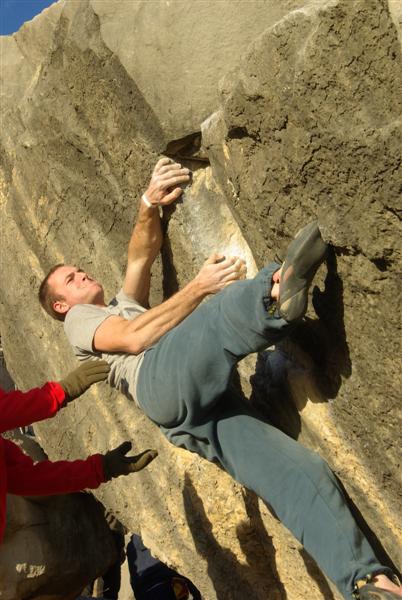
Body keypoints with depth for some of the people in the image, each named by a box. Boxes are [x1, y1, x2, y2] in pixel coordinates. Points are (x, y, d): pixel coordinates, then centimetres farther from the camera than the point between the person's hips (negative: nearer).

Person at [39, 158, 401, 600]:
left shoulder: (123, 303, 44)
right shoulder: (79, 320, 22)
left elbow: (141, 255, 31)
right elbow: (133, 338, 0)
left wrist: (150, 204, 12)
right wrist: (198, 287, -5)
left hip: (211, 404, 6)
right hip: (162, 376, -5)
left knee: (302, 472, -12)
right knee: (228, 306, -31)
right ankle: (277, 292, -62)